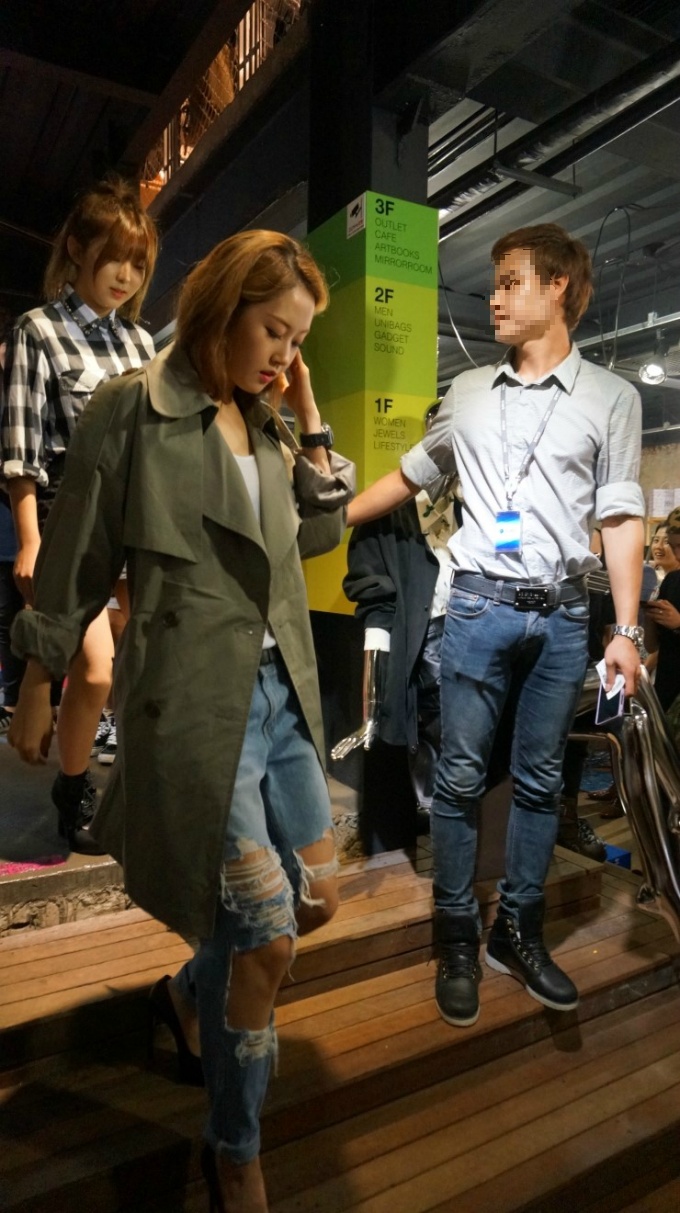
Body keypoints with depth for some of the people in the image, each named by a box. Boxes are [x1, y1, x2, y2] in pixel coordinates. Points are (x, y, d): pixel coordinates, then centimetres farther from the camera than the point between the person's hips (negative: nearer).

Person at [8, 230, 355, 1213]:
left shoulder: (265, 424, 14)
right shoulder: (133, 409, -6)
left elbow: (318, 536, 14)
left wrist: (310, 422, 8)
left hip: (281, 690, 8)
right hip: (194, 700, -7)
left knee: (318, 900, 16)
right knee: (269, 940, -4)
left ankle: (190, 994, 47)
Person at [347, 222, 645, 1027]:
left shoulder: (611, 397, 5)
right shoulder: (467, 394, 11)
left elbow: (620, 519, 2)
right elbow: (408, 478, 20)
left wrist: (625, 631, -4)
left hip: (564, 615, 0)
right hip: (480, 605, 1)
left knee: (539, 780, 8)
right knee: (460, 776, 2)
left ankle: (518, 933, 25)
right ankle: (456, 940, 18)